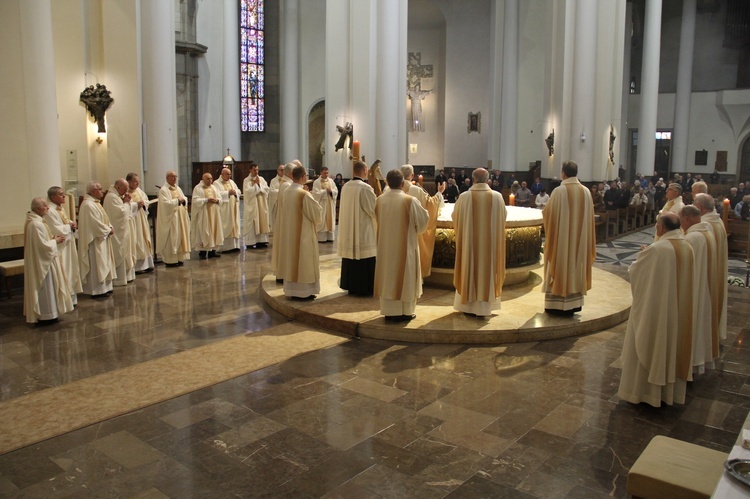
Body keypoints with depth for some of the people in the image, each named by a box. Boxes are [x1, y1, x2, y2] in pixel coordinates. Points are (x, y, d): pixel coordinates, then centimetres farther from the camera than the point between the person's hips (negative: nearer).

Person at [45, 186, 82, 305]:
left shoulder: (61, 208, 12)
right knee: (63, 274, -5)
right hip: (59, 247, -10)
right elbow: (57, 230, -23)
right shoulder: (49, 211, -18)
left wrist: (72, 225, -1)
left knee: (70, 272, 15)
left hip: (68, 245, 10)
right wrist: (69, 226, -8)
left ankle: (71, 297, 24)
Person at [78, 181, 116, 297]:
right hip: (95, 240, -11)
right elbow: (96, 223, -22)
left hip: (101, 239, 11)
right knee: (96, 265, -4)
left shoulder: (95, 203, 13)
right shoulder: (88, 205, -19)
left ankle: (104, 287, 21)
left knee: (103, 264, 14)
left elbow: (103, 219, 17)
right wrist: (108, 230, -11)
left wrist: (110, 227, 0)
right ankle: (97, 290, 2)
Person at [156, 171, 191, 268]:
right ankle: (170, 260, 0)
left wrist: (183, 200, -8)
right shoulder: (164, 190, -9)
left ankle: (179, 258, 16)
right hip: (170, 218, -8)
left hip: (181, 217, 8)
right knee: (171, 239, -5)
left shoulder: (178, 188, 15)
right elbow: (166, 203, -20)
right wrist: (177, 200, -16)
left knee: (180, 237, 9)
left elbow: (185, 198, 14)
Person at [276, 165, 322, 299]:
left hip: (288, 233, 7)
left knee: (291, 258, 14)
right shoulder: (304, 194, -20)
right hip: (303, 233, -7)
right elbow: (317, 212, -14)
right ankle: (303, 291, 6)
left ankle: (290, 289, 20)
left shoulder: (285, 192, 1)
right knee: (303, 260, 1)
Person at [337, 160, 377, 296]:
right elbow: (375, 209, -12)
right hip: (363, 230, -7)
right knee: (364, 259, 1)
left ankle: (351, 285, 21)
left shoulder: (346, 186, 4)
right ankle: (364, 288, 6)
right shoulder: (365, 188, -17)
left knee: (351, 255, 13)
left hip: (348, 229, 7)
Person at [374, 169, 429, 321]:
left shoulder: (380, 200, -3)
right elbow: (423, 219, -6)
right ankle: (405, 312, 12)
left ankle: (389, 311, 16)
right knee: (405, 276, 6)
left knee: (388, 276, 11)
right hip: (405, 245, -4)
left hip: (386, 245, 4)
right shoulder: (410, 201, -15)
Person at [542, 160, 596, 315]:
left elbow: (547, 212, -5)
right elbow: (589, 216, 8)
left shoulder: (559, 191, -14)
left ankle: (557, 305, 7)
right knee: (576, 266, 13)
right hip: (579, 238, 5)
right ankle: (573, 303, 19)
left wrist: (545, 210, 16)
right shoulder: (586, 192, 1)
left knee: (560, 267, 3)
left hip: (561, 237, -5)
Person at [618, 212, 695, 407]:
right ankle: (671, 389, 28)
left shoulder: (657, 249, -22)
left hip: (655, 308, -7)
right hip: (679, 310, 7)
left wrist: (642, 257, 12)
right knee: (673, 345, 17)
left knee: (650, 345, 6)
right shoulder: (688, 248, 0)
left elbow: (634, 270, -9)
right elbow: (685, 278, 13)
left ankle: (643, 389, 15)